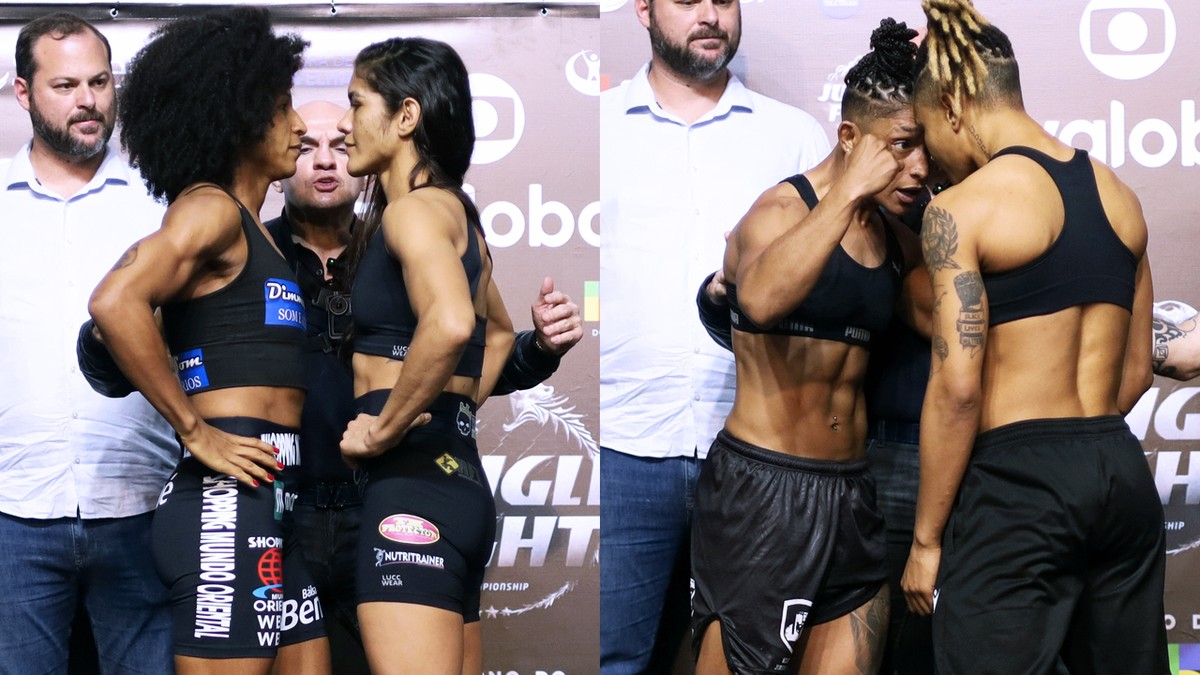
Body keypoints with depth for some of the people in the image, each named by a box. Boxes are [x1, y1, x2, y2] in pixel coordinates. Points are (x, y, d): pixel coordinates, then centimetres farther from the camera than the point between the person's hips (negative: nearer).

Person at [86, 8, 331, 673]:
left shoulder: (249, 229, 22)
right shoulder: (210, 208, -6)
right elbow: (115, 304, -22)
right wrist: (197, 433, -16)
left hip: (274, 506, 9)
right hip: (229, 496, -9)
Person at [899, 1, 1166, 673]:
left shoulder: (961, 208, -9)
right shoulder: (1119, 195, 12)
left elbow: (957, 388, -14)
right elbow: (1136, 371, 15)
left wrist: (927, 539, -7)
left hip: (1017, 488, -7)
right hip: (1123, 473, 7)